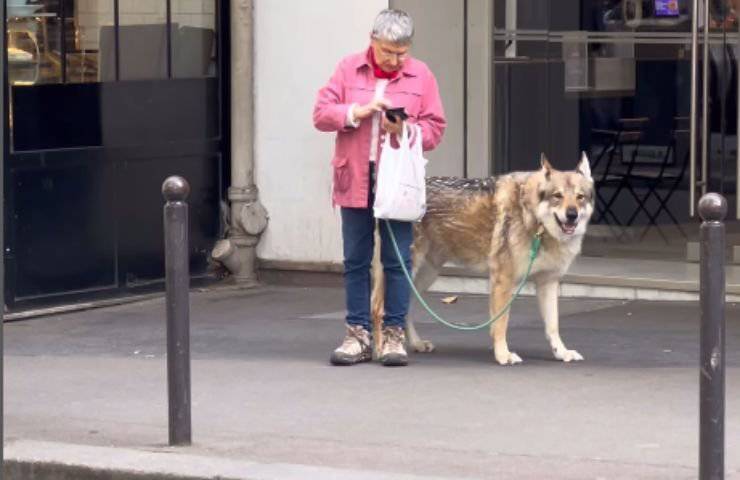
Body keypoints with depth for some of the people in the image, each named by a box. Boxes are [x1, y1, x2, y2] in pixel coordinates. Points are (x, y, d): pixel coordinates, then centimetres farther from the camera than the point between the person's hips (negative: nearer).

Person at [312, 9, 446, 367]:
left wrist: (405, 130, -18)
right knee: (355, 260, 5)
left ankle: (394, 334, 6)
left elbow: (434, 130, 2)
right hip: (355, 180, 1)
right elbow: (321, 114, 0)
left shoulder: (421, 75, 3)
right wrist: (359, 111, -15)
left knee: (397, 260, 0)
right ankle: (358, 335, 11)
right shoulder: (349, 69, 5)